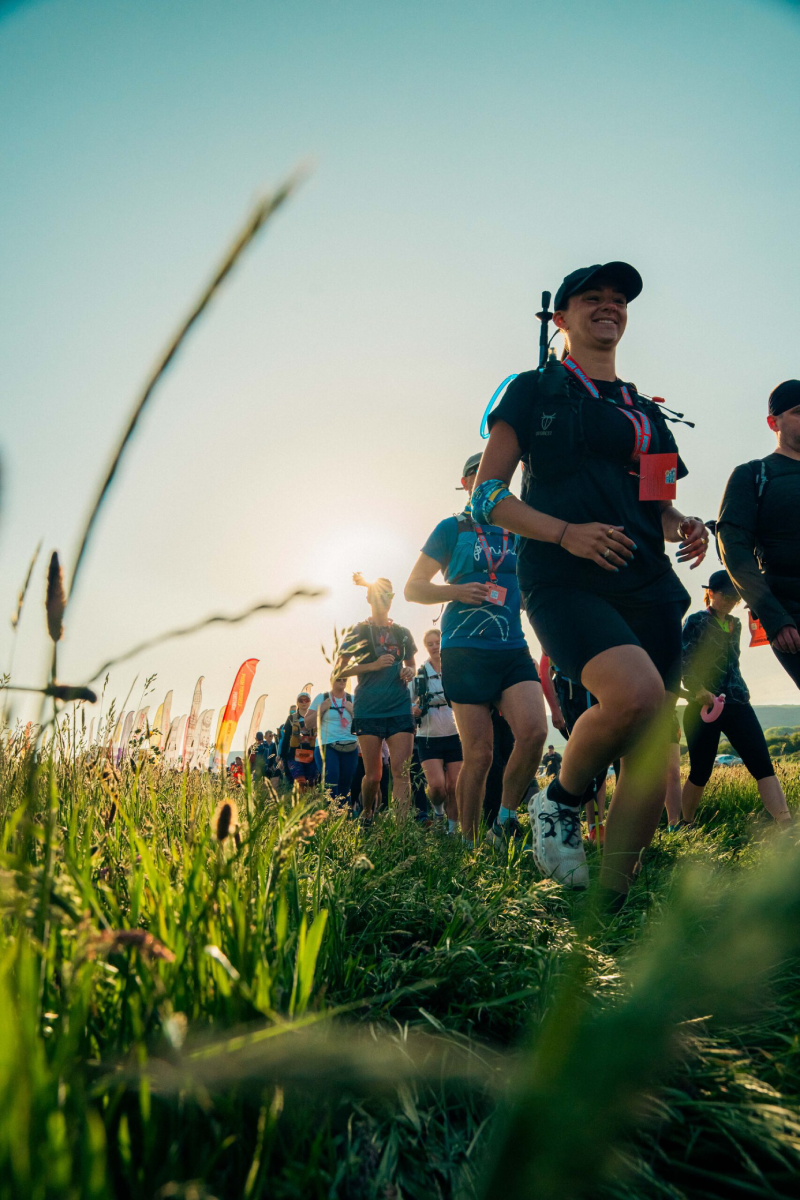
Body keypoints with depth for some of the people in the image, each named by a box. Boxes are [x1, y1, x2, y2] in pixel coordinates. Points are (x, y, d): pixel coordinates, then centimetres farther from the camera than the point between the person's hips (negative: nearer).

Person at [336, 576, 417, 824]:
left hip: (400, 709, 2)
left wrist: (409, 672, 3)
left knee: (401, 771, -9)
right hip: (368, 711, -2)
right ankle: (366, 818, 27)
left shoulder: (402, 633, 14)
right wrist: (372, 665, -13)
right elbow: (339, 670, 0)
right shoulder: (358, 631, 5)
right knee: (373, 775, 2)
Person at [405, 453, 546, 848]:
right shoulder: (453, 529, 6)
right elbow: (413, 588, 6)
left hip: (514, 650, 4)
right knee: (478, 753, -4)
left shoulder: (518, 533, 19)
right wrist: (457, 591, -11)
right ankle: (468, 843, 13)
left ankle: (504, 821, 5)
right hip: (466, 651, -4)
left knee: (534, 731, -17)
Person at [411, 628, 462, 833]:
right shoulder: (419, 673, 3)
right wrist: (414, 711, -11)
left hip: (454, 736, 1)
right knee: (437, 785, -14)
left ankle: (452, 829, 17)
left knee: (454, 787, 1)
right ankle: (437, 809, 17)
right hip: (428, 737, 0)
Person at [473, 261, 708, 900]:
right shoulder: (534, 391, 10)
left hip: (646, 584, 6)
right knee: (636, 693, -31)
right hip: (564, 580, -5)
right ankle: (559, 802, -2)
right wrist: (565, 532, -14)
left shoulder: (645, 411, 24)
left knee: (653, 752, -3)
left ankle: (612, 902, 12)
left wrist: (684, 525, 4)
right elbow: (487, 494, 2)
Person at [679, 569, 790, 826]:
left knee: (763, 766, -9)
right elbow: (685, 663, -12)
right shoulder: (696, 621, -3)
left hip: (737, 704, 5)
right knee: (700, 773, 2)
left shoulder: (735, 624, 16)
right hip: (704, 706, -5)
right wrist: (700, 691, -25)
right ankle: (686, 826, 20)